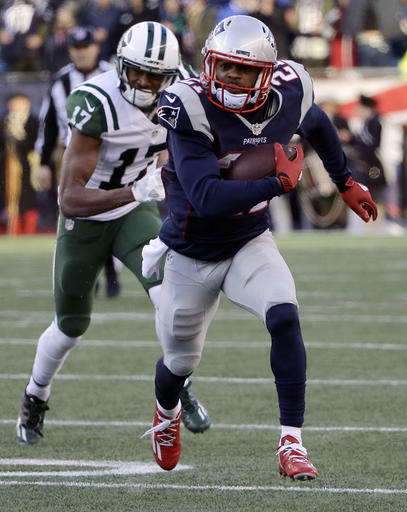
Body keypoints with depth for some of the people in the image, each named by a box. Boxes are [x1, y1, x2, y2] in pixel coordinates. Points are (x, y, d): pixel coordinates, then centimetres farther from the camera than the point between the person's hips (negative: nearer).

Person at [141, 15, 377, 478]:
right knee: (181, 362, 15)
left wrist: (345, 182, 23)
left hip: (250, 244, 2)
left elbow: (316, 124, 13)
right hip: (192, 254, -2)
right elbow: (207, 198, -38)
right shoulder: (192, 109, -30)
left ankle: (292, 444, -20)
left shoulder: (287, 96, -14)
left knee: (284, 317, -26)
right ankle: (166, 413, 53)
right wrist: (279, 183, -35)